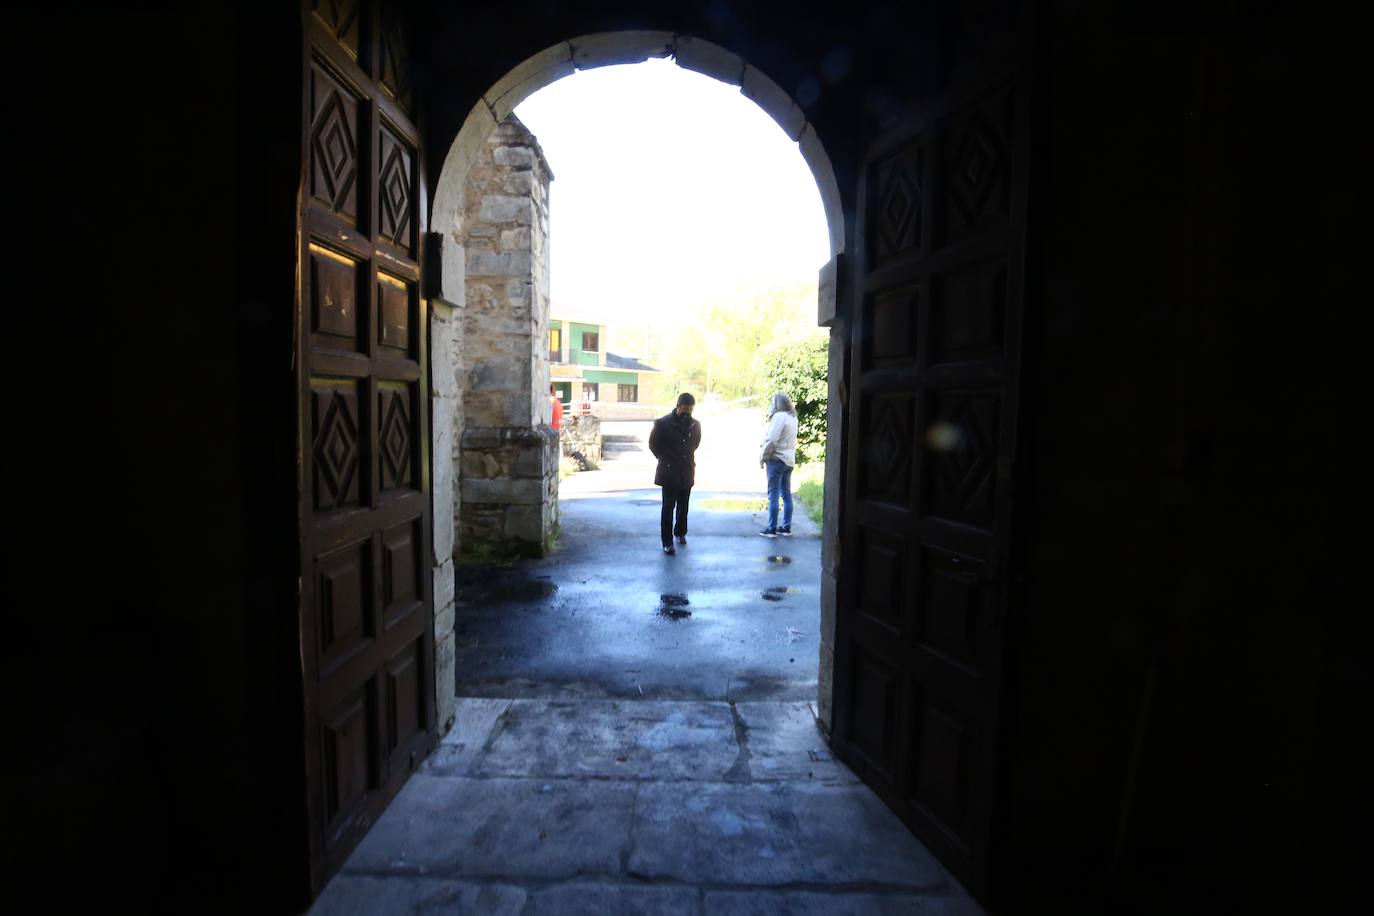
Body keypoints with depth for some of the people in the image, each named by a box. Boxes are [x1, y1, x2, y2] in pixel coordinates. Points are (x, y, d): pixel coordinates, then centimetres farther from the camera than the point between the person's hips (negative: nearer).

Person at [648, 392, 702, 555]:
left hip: (687, 473, 4)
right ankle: (667, 542, 3)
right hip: (669, 473, -4)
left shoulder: (695, 424, 1)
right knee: (668, 507, -3)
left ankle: (680, 532, 35)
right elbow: (653, 444, 1)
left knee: (683, 506, 15)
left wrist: (689, 458, 12)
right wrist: (665, 460, 1)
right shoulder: (662, 423, -11)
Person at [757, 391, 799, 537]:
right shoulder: (793, 417, 12)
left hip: (777, 459, -8)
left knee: (773, 495, -4)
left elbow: (771, 440, -17)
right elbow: (789, 440, 11)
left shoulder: (779, 416, -15)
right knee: (787, 494, 11)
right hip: (789, 459, 8)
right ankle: (786, 527, 16)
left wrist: (762, 457, -8)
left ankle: (772, 529, -1)